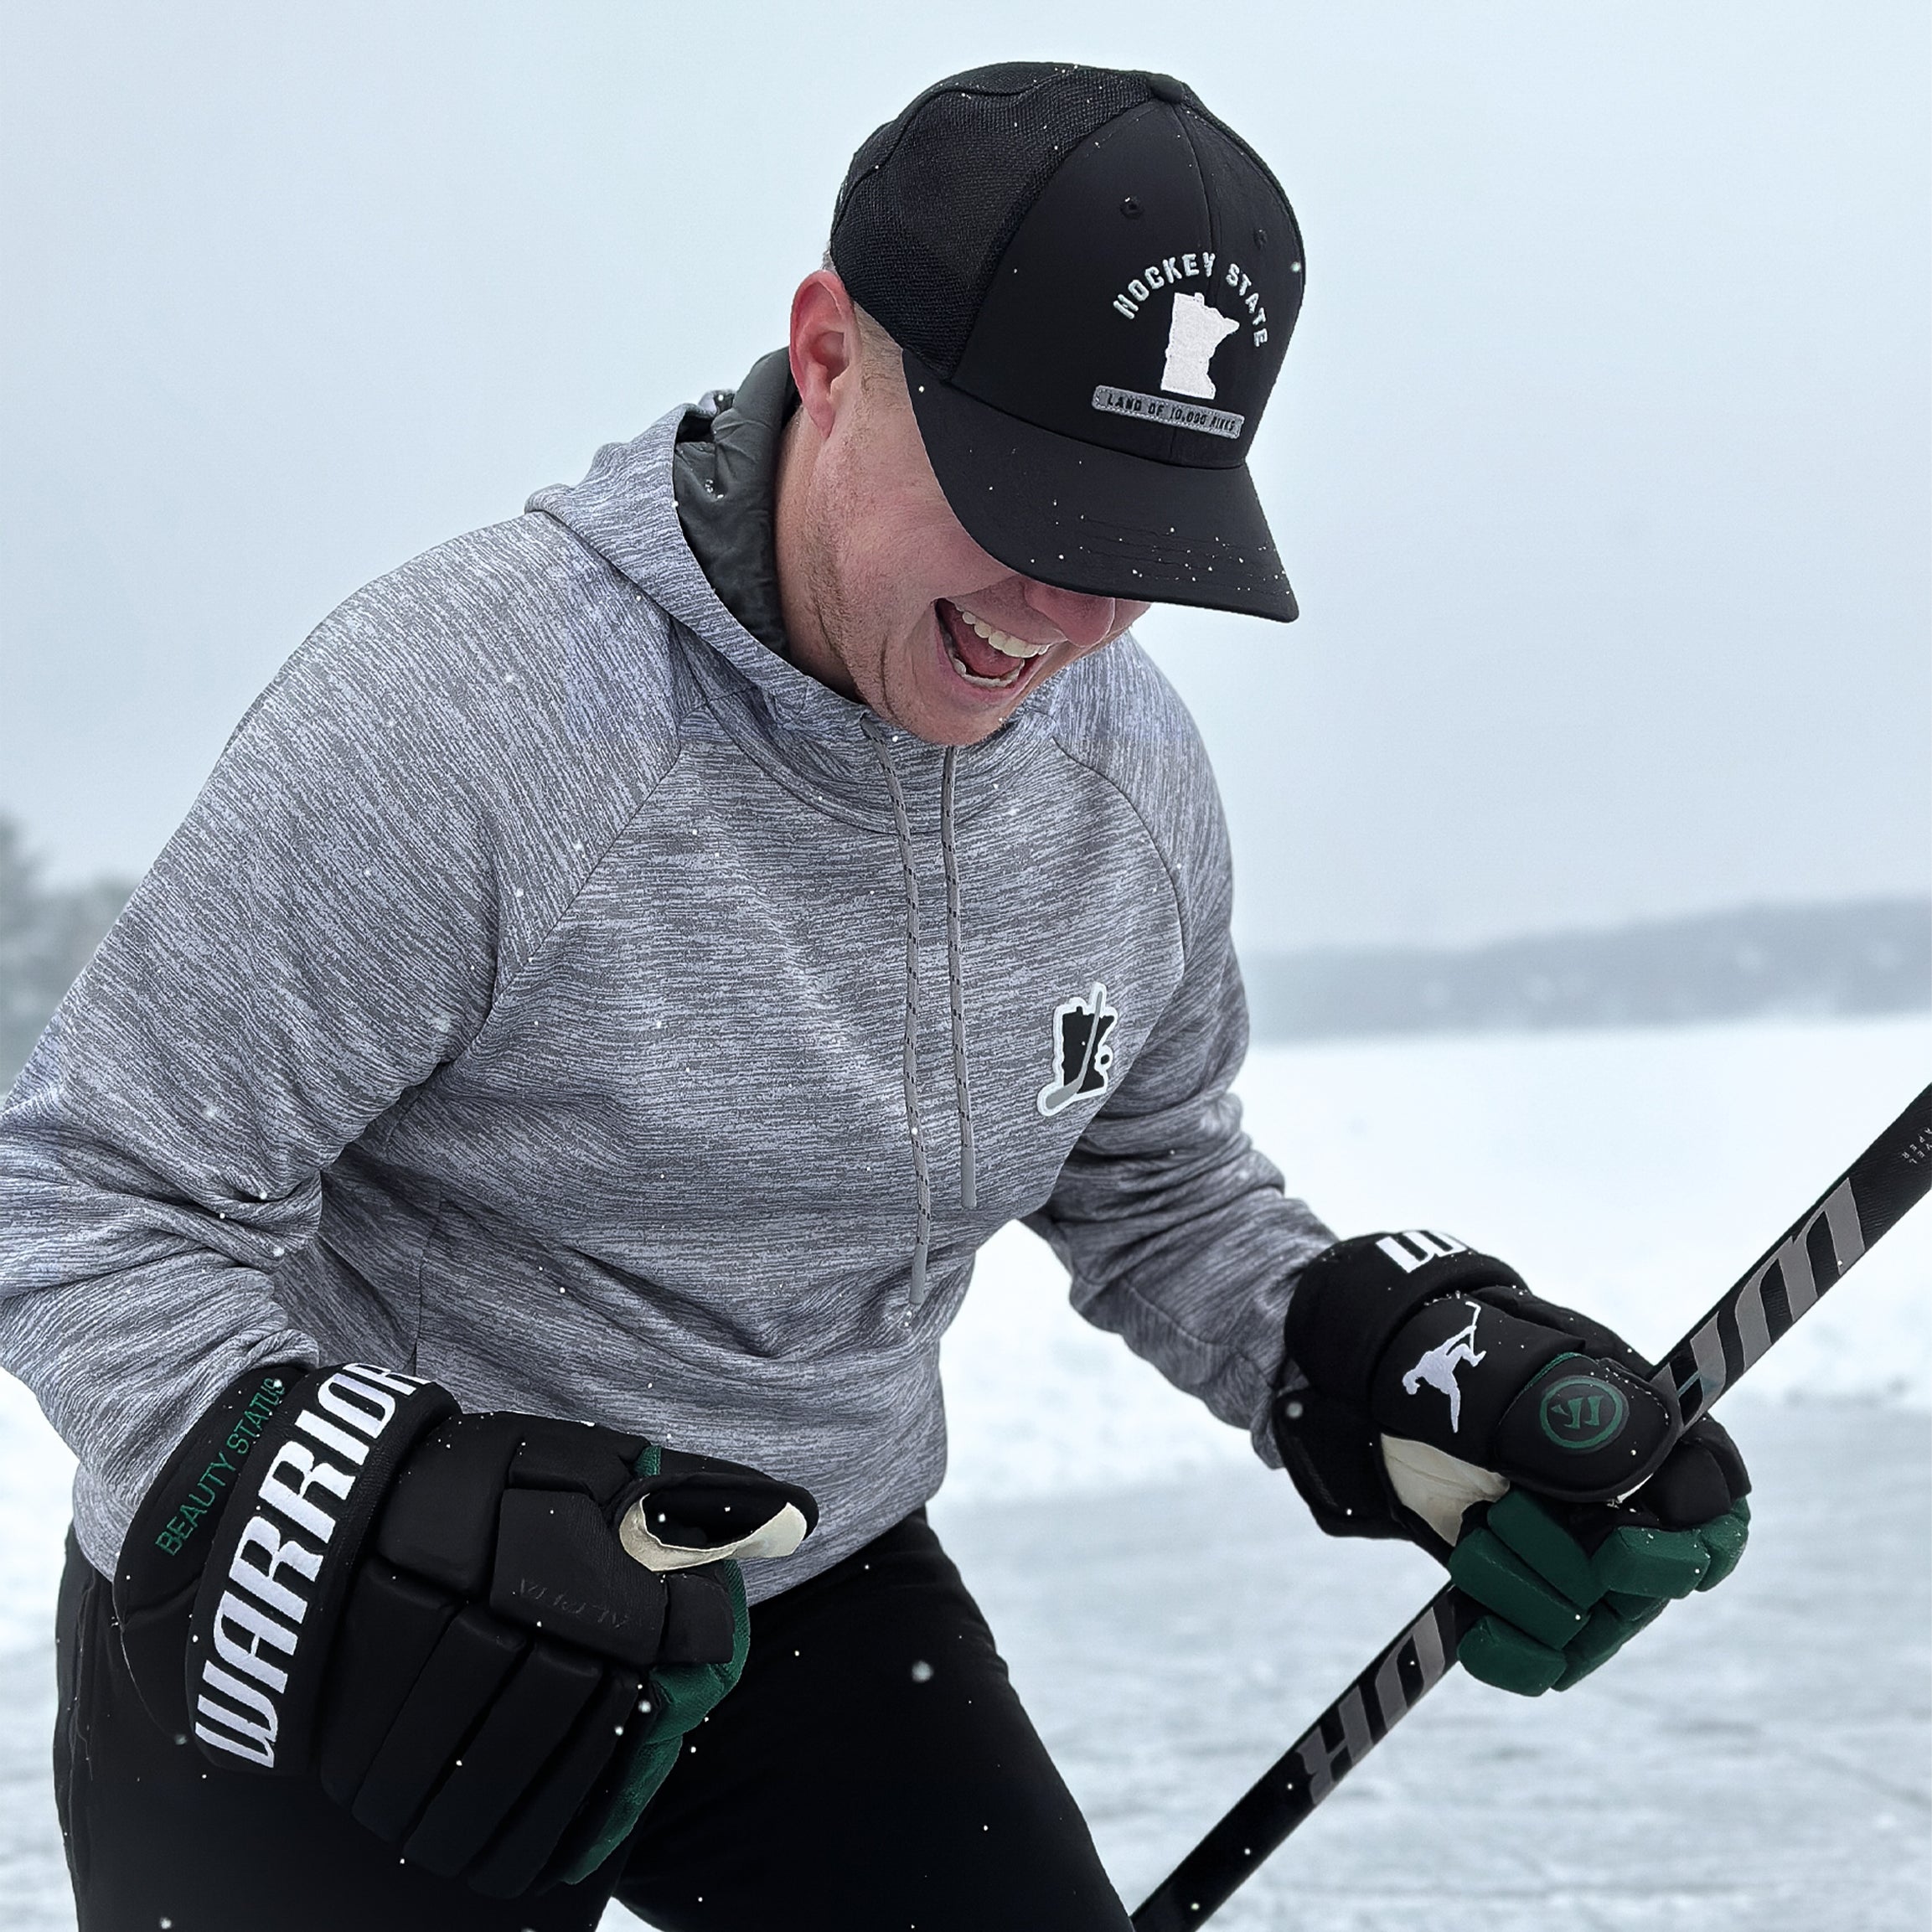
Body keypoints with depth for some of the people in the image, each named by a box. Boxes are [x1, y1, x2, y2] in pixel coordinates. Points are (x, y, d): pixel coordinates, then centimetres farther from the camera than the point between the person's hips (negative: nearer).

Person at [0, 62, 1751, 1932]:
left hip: (816, 1606, 5)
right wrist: (345, 1534, -36)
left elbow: (1154, 1187, 11)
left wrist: (1410, 1362, -6)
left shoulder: (1134, 774, -5)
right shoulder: (452, 706, -26)